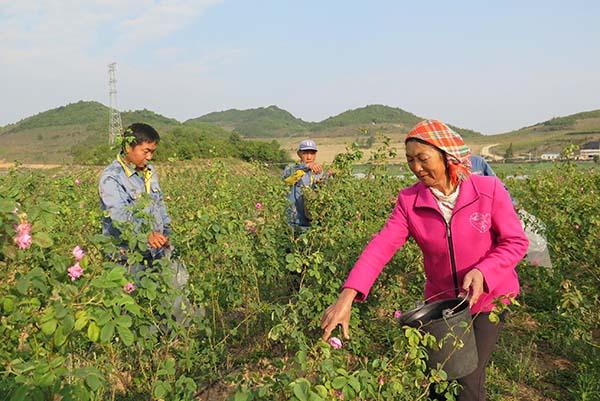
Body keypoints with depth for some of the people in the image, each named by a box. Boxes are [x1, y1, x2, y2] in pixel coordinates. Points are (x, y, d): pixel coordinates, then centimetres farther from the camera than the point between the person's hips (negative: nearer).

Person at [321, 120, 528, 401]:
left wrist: (483, 272, -30)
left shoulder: (489, 190, -16)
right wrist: (347, 296, -36)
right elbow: (381, 247, -23)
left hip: (489, 298, -2)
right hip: (442, 301, 3)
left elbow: (515, 242, -11)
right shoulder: (410, 201, -12)